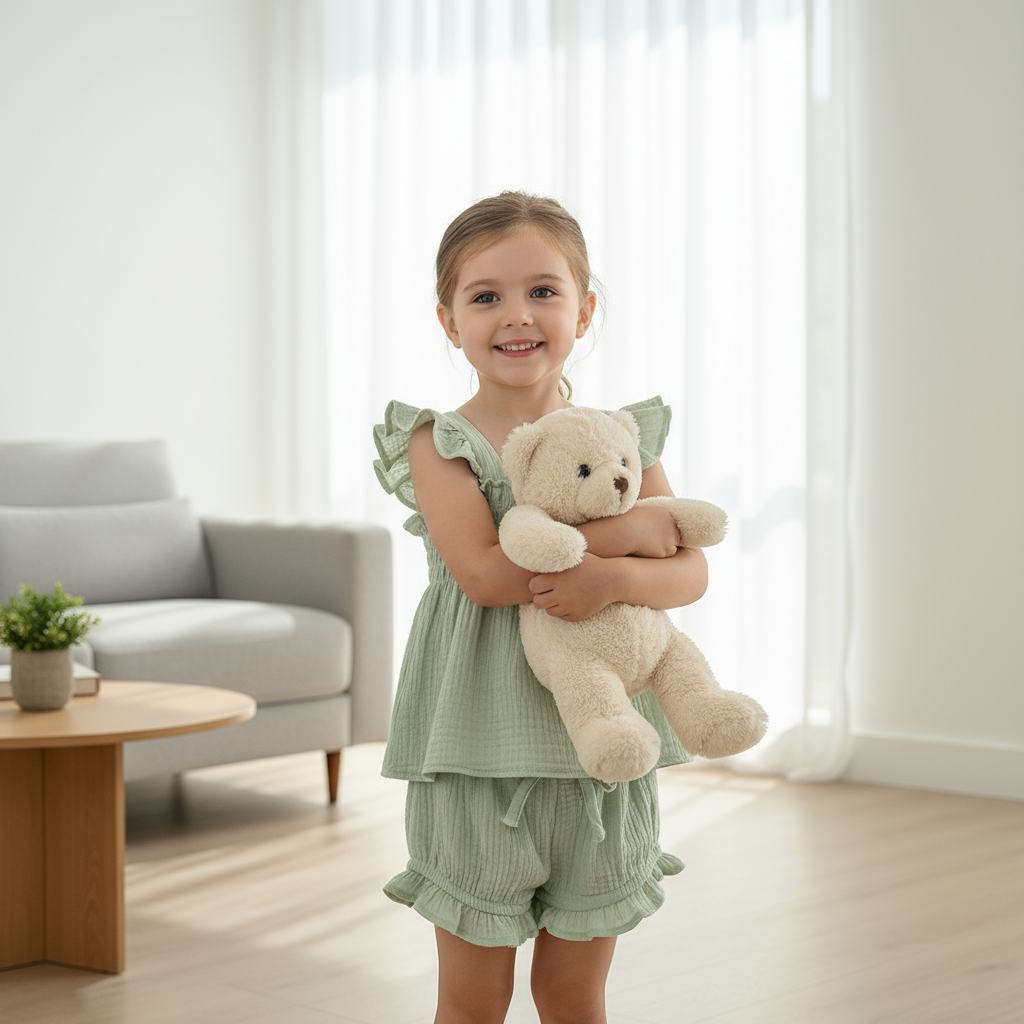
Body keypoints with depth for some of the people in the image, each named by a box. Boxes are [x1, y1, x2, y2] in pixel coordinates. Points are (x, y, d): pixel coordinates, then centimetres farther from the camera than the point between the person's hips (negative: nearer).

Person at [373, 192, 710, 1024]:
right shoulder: (438, 443, -5)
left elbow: (690, 571, -1)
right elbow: (483, 570, -20)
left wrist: (616, 578, -23)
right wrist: (621, 529, -17)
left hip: (598, 744, 3)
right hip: (479, 745, -3)